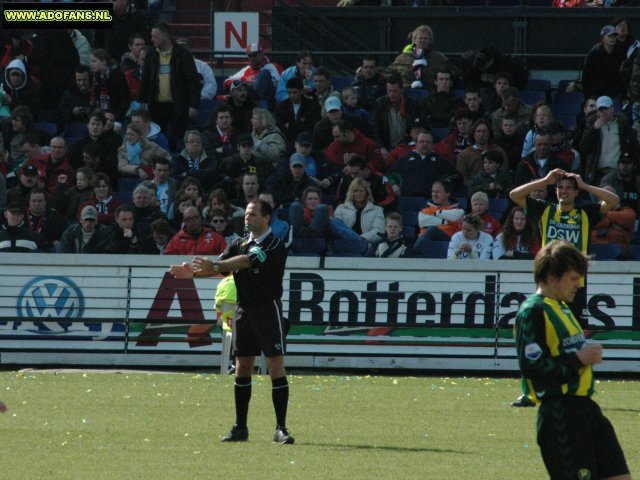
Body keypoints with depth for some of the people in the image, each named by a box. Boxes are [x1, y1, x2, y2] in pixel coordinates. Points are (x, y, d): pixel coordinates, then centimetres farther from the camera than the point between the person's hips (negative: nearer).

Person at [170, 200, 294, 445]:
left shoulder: (274, 245, -10)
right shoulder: (240, 244, 11)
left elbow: (249, 260, -25)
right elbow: (221, 265, 1)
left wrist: (215, 266, -35)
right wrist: (194, 271, -18)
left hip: (268, 310, -6)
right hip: (244, 311, 6)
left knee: (276, 368, -8)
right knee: (242, 368, 6)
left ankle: (281, 429, -7)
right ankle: (240, 428, 11)